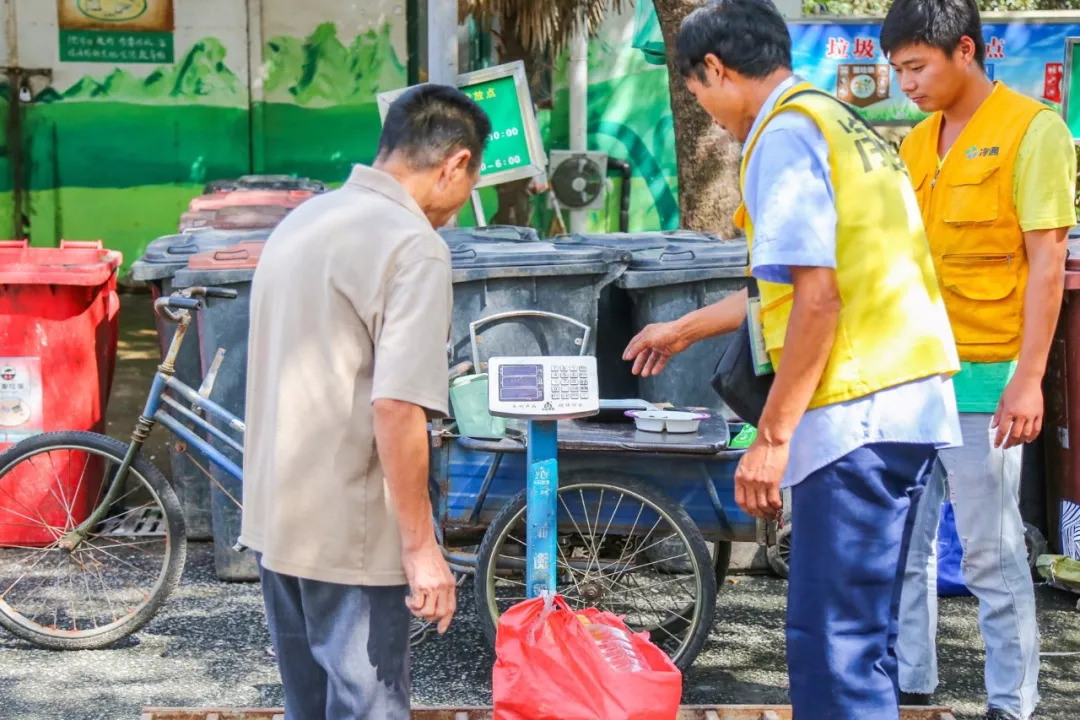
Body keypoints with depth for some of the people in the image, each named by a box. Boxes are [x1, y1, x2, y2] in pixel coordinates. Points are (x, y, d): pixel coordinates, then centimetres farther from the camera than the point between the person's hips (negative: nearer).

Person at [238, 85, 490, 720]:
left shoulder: (300, 221, 12)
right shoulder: (413, 245, -16)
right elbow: (396, 407, -24)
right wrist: (421, 545, -18)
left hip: (274, 519, 9)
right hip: (349, 534, -9)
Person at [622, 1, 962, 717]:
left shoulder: (785, 134, -9)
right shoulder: (841, 121, 21)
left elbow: (815, 300, -18)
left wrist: (772, 436, -13)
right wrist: (684, 329, 41)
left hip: (857, 413, -10)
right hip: (913, 401, 10)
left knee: (833, 641, -7)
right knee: (862, 634, 17)